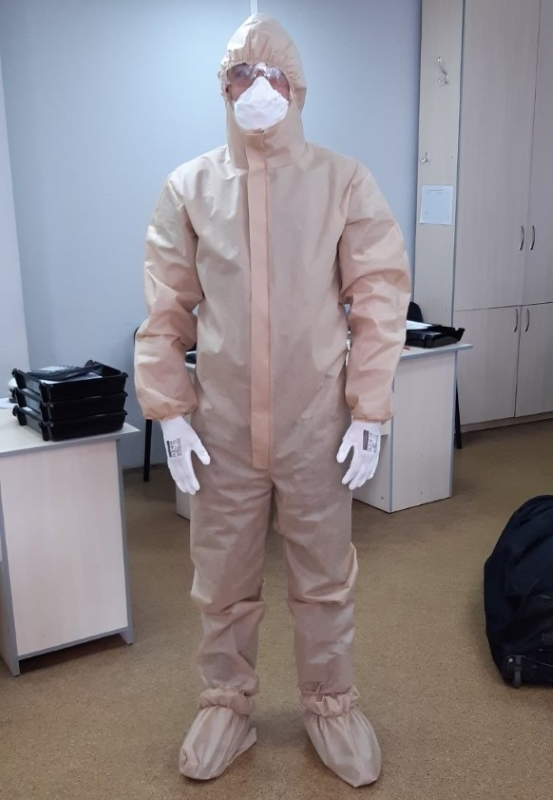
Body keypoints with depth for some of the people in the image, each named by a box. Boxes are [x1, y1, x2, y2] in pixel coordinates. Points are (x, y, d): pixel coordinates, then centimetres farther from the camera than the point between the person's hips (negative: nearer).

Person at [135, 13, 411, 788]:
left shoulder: (345, 181, -2)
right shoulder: (187, 188, 1)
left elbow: (380, 301, -3)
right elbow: (166, 311, 2)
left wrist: (368, 411, -6)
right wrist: (171, 412, -3)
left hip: (319, 425, 0)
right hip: (222, 427, 1)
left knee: (325, 578, 14)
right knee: (223, 580, 14)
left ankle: (331, 705, 36)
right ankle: (226, 704, 37)